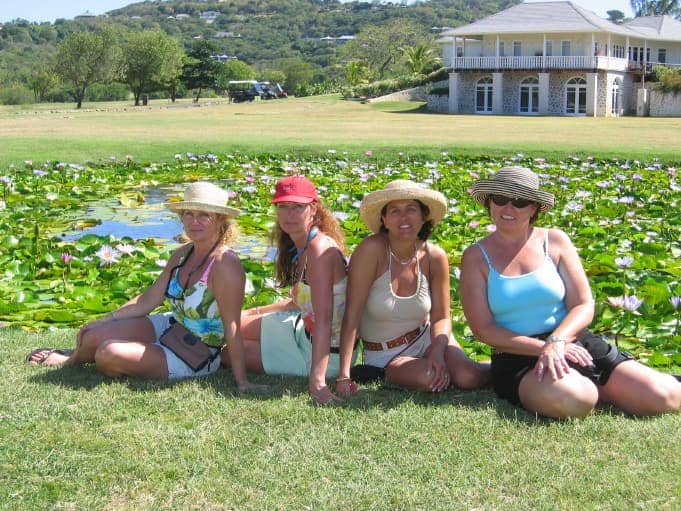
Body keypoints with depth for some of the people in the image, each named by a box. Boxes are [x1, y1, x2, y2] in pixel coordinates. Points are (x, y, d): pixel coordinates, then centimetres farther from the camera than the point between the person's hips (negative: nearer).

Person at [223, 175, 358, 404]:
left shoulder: (320, 249, -27)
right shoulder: (300, 248, 2)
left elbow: (323, 319, -33)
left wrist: (317, 380, -39)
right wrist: (258, 312, 24)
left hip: (326, 353, -9)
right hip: (305, 330, 9)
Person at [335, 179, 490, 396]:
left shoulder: (434, 257, -9)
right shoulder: (372, 250, -22)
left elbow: (441, 317, -2)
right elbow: (352, 314, -23)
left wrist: (438, 352, -23)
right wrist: (344, 376, -28)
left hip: (426, 339, 3)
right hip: (385, 356, -3)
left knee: (467, 377, -22)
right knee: (427, 379, -31)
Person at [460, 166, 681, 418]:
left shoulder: (555, 241, 5)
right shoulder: (476, 256, 0)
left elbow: (584, 306, 0)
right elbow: (483, 329, -5)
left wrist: (556, 342, -20)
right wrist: (543, 348, -16)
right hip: (518, 358, -2)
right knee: (572, 400, -36)